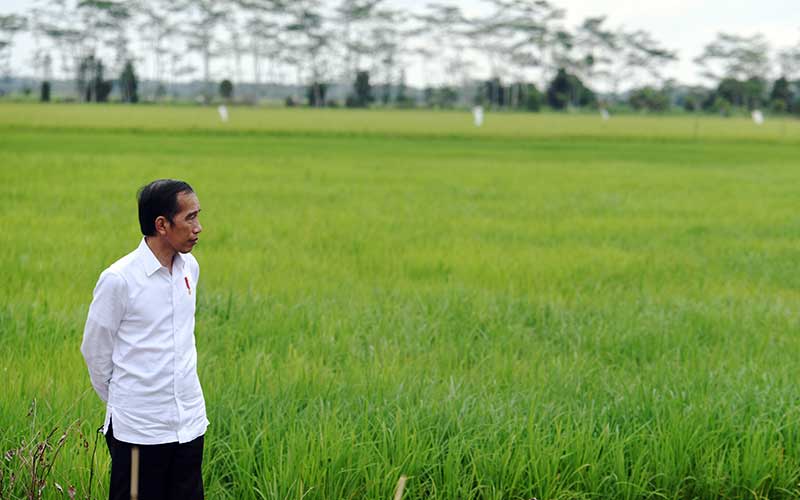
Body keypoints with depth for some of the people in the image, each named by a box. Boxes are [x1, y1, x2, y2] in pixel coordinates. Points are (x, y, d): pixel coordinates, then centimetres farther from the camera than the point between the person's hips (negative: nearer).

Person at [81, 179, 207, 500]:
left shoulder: (190, 268, 5)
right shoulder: (118, 279, -14)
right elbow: (95, 351, -4)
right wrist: (120, 401, 8)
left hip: (190, 421, 5)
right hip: (138, 428, -5)